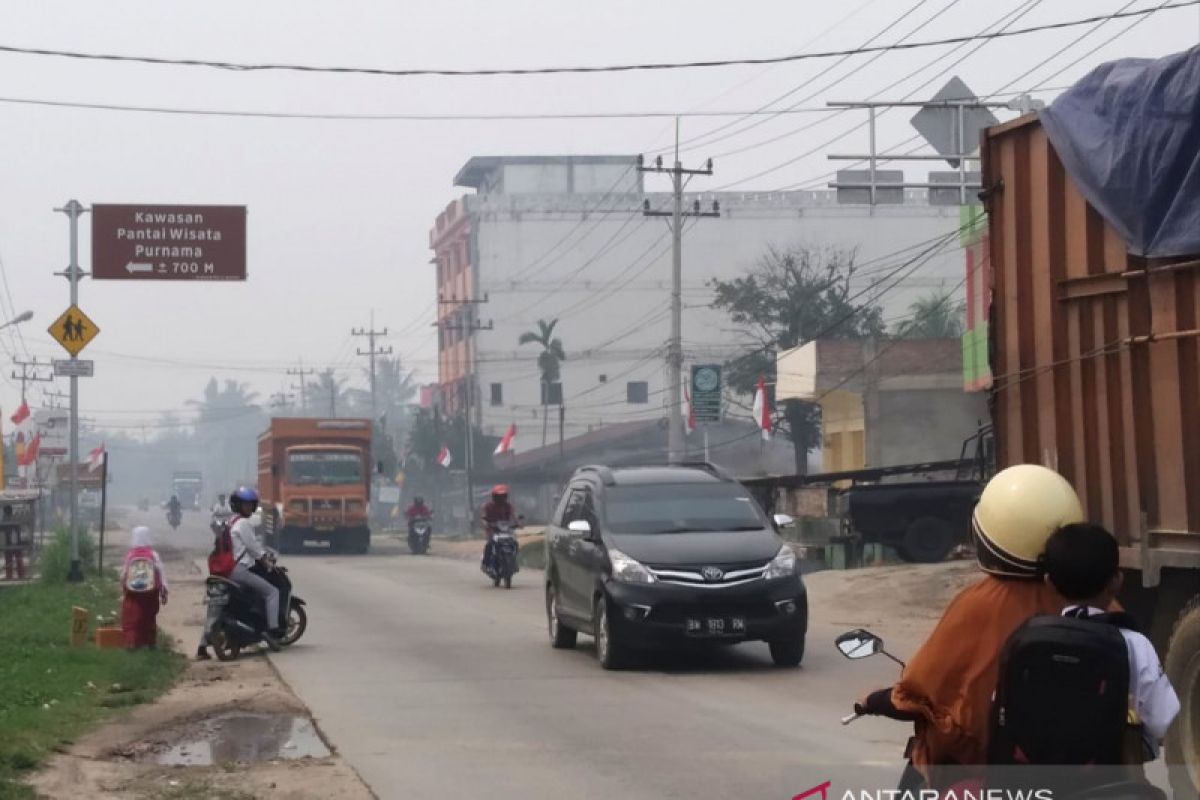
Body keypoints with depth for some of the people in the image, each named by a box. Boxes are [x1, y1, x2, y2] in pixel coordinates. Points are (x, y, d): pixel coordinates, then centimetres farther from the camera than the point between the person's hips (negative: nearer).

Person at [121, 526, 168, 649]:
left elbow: (123, 575, 1)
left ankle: (131, 642, -6)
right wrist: (163, 592, -2)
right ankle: (149, 642, 18)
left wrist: (123, 592, 15)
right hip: (150, 593, 0)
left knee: (131, 619, 4)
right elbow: (161, 574, -8)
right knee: (149, 618, 14)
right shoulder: (153, 555, -8)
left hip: (132, 594, 0)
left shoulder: (130, 555, -5)